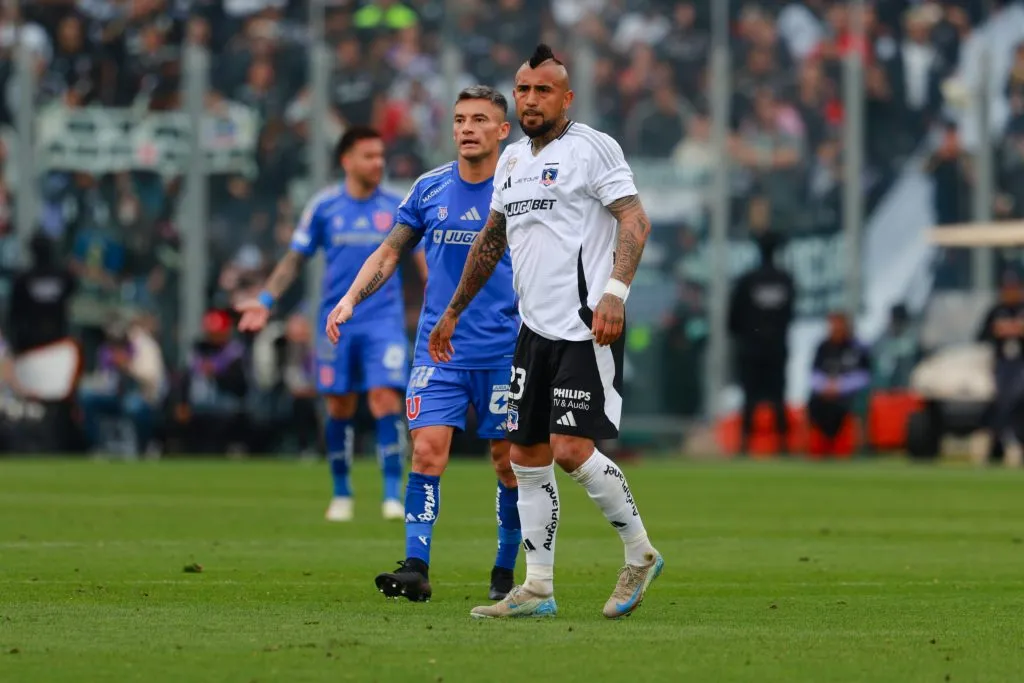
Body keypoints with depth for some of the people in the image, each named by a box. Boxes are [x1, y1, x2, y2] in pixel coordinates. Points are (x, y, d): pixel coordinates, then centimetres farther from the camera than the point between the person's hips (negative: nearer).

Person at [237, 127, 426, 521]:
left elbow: (425, 259, 6)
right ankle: (341, 494, 22)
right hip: (337, 321, 1)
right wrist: (265, 301, 0)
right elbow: (295, 259, 9)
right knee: (340, 408, 5)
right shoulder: (323, 207, 2)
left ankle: (393, 495, -10)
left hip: (384, 318, -1)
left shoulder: (397, 208, 2)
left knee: (386, 400, -14)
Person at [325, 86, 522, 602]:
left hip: (504, 351, -2)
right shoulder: (429, 189, 6)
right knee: (427, 450, -12)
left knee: (508, 462, 2)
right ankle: (416, 568, -15)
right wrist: (351, 298, 1)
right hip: (438, 344, 2)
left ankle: (505, 573, 17)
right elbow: (390, 252, 14)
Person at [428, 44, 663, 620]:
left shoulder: (591, 148, -5)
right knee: (528, 457, 6)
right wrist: (453, 312, 31)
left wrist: (615, 291, -25)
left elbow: (635, 220, -13)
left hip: (588, 327, -8)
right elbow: (490, 242, 28)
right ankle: (537, 590, 11)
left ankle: (641, 553, 5)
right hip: (536, 329, 8)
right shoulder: (512, 160, 18)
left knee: (572, 449, -15)